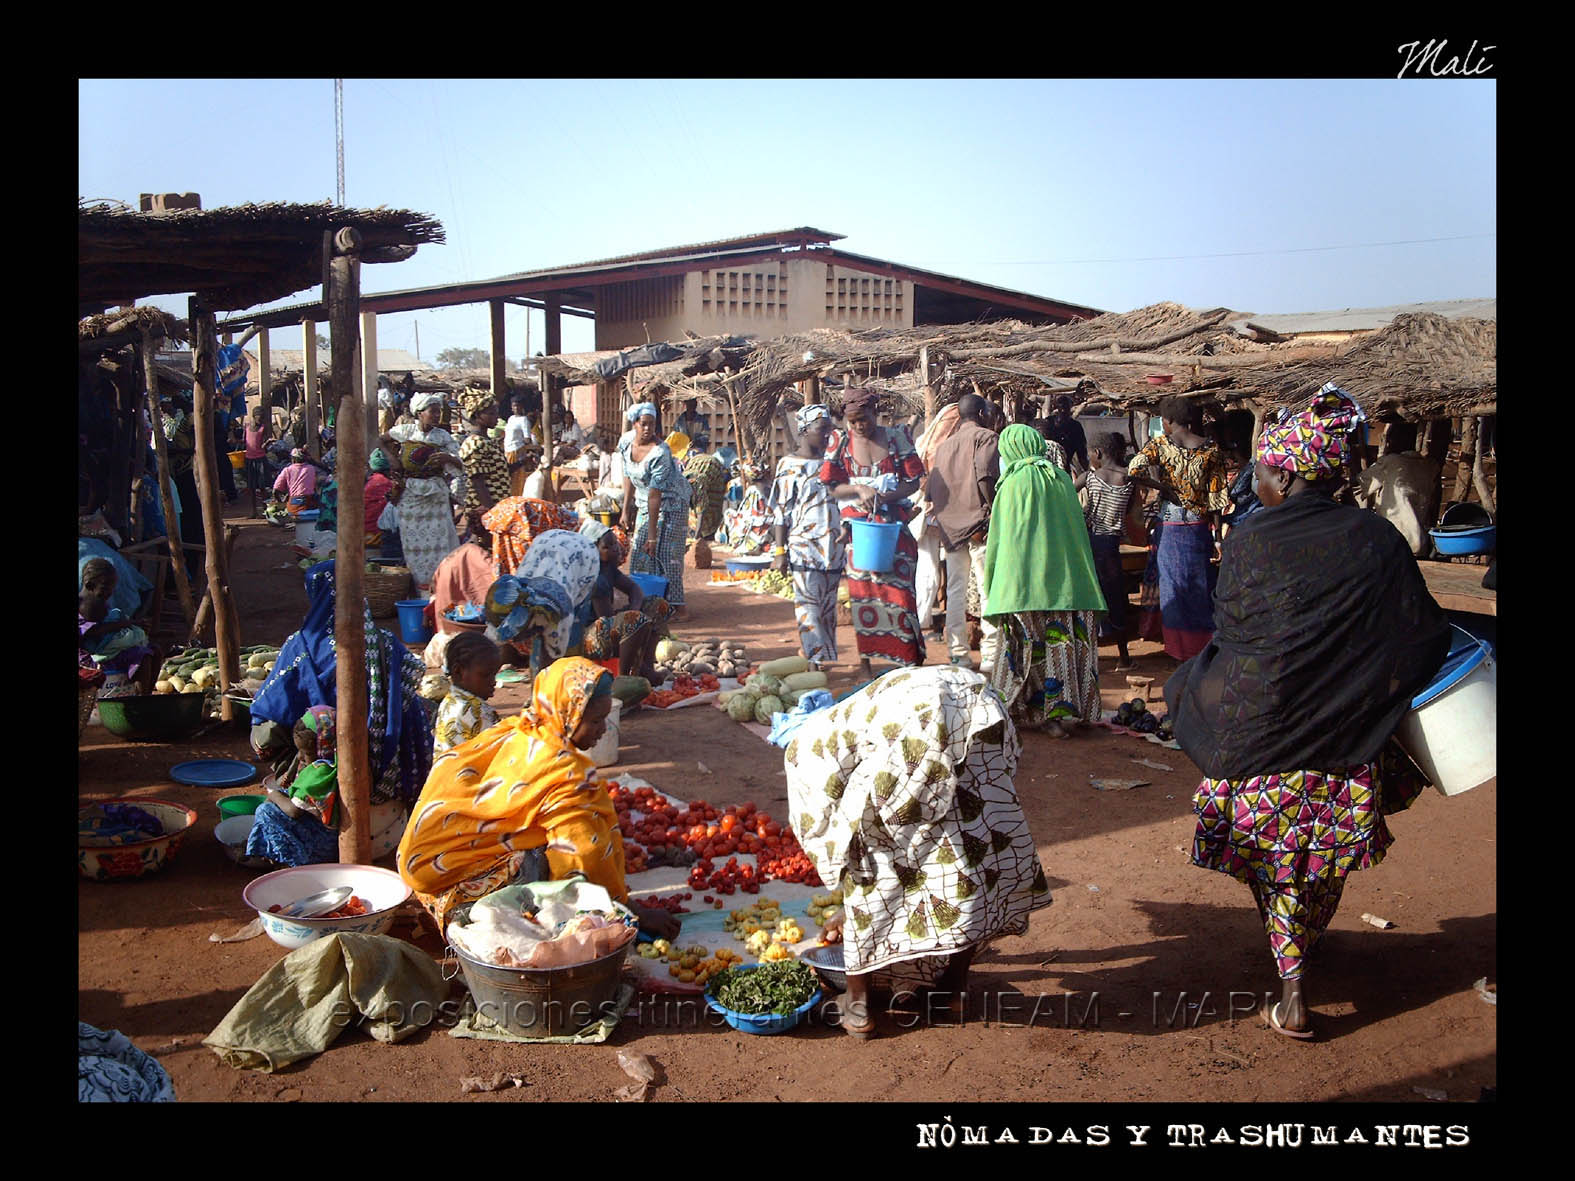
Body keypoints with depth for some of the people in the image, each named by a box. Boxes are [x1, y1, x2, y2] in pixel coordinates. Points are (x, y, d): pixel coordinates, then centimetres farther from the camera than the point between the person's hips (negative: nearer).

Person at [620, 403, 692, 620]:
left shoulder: (660, 453, -28)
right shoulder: (627, 446, -5)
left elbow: (655, 495, -30)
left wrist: (652, 535, -30)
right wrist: (626, 509, 7)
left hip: (671, 503, -7)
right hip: (645, 504, 7)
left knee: (667, 552, -11)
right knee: (641, 551, 6)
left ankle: (676, 604, -6)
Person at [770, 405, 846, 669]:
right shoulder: (789, 465, -1)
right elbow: (781, 511, -2)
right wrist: (780, 551, -7)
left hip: (834, 547, 5)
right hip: (804, 546, -5)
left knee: (828, 607, 9)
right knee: (808, 606, -9)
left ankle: (824, 659, 16)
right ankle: (818, 658, -8)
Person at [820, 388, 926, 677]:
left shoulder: (896, 437, 3)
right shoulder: (840, 441, 4)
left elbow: (914, 482, 1)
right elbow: (833, 487, 3)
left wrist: (885, 496, -15)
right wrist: (860, 489, -16)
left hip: (894, 524, 0)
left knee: (898, 586, -4)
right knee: (861, 590, 1)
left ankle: (910, 659, 2)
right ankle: (864, 659, 9)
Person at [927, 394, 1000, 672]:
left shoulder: (944, 444, 17)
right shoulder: (986, 437, -1)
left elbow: (931, 489, 13)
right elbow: (986, 475, -18)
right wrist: (994, 511, -10)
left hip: (950, 526, 6)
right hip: (978, 523, -6)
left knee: (955, 590, 10)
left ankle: (958, 656, 12)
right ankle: (990, 657, -7)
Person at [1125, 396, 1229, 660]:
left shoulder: (1160, 443, -6)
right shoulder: (1211, 450, -3)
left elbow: (1134, 470, -21)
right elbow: (1216, 498, -4)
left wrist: (1162, 486, -5)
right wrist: (1217, 537, 0)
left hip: (1170, 529, -1)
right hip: (1200, 529, 1)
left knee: (1173, 588, 10)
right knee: (1201, 588, 11)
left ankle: (1179, 648, 16)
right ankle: (1202, 646, 18)